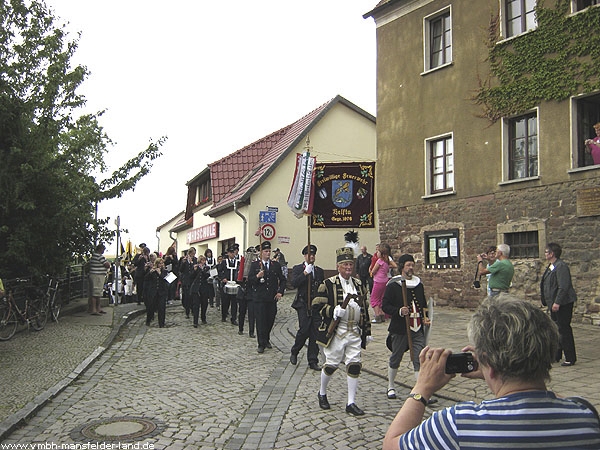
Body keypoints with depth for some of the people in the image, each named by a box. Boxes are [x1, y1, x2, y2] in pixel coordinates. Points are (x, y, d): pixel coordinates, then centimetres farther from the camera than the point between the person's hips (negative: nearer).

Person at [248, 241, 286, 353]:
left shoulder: (276, 265, 9)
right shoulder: (254, 265, 3)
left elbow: (282, 280, 14)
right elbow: (249, 279, -1)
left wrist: (280, 292, 3)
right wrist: (257, 276, -20)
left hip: (272, 298, 3)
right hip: (259, 298, -3)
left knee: (270, 320, 8)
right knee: (260, 321, -2)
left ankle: (266, 340, 29)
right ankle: (261, 344, 5)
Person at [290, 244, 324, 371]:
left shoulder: (320, 271, 15)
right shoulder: (297, 269, 3)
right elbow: (294, 284, -13)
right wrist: (305, 272, -16)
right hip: (303, 304, -4)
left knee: (315, 333, 1)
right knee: (304, 330, -14)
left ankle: (313, 361, 9)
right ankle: (294, 352, 12)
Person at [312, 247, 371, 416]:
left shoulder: (359, 284, 11)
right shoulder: (328, 284, -5)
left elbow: (364, 309, 18)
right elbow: (317, 306, -9)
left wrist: (367, 331, 16)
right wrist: (333, 310, -25)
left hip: (355, 332, 4)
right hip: (335, 332, -4)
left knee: (354, 366, 0)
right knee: (331, 365, 5)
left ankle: (351, 403, 9)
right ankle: (322, 393, 31)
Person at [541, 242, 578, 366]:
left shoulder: (561, 266, -18)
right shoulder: (551, 267, 13)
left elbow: (563, 287, -23)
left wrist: (557, 302, -25)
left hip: (563, 304, -10)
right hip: (554, 303, 10)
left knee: (564, 329, -4)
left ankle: (570, 358, 5)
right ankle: (556, 355, 26)